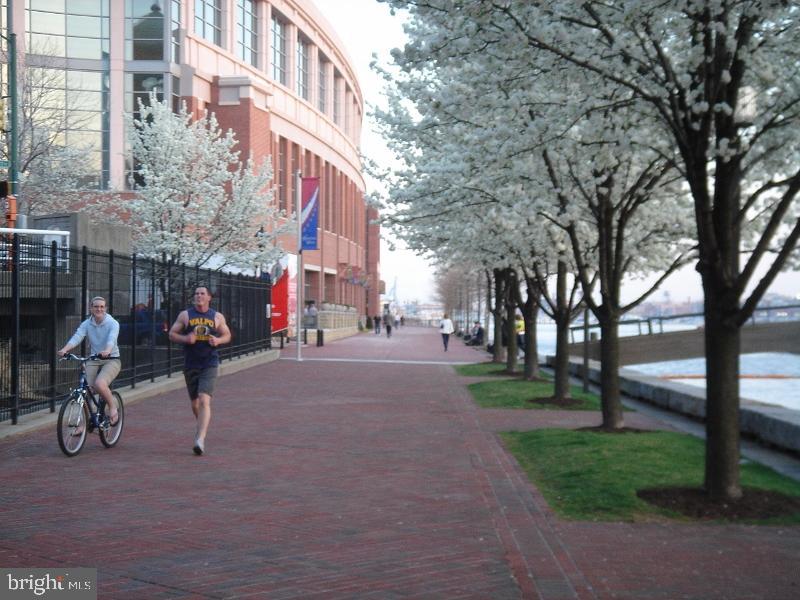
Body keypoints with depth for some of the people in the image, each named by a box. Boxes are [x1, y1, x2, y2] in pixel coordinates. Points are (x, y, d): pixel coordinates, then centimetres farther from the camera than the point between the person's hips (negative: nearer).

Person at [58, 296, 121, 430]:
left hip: (111, 360, -4)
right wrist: (65, 349, -35)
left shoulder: (112, 323, -9)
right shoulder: (86, 324, 1)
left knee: (99, 384, -30)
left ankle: (113, 408, -4)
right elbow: (76, 337, -15)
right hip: (93, 360, 4)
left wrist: (107, 351, -50)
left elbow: (112, 339, -28)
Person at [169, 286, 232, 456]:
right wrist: (186, 338, -14)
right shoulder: (185, 315, 4)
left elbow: (227, 335, 13)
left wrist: (218, 340, -9)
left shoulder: (217, 317, 4)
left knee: (204, 401, -18)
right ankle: (202, 428, 41)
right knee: (195, 403, 14)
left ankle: (200, 439, -24)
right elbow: (172, 334, 5)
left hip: (209, 365, -2)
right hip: (190, 365, 2)